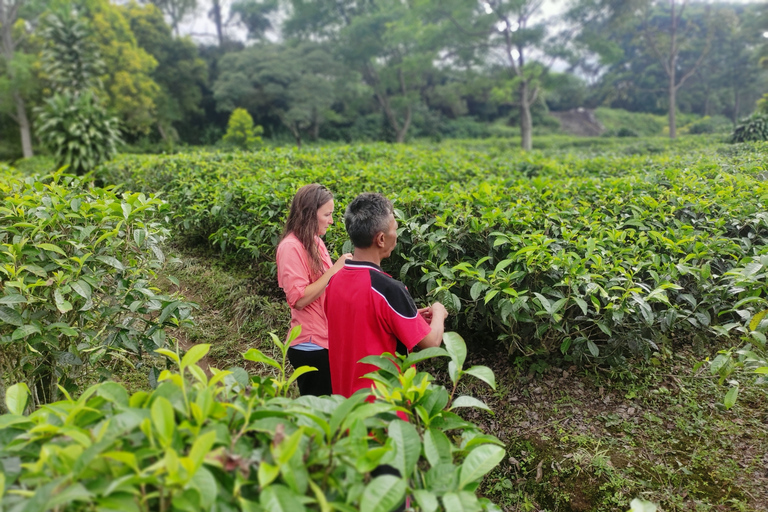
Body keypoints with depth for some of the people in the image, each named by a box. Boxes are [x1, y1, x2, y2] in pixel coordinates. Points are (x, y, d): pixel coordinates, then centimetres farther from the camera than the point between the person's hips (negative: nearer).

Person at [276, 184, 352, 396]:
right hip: (311, 346, -8)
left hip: (326, 340, 8)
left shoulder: (315, 242, 7)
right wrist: (334, 269, -22)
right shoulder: (291, 247, -18)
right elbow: (299, 299, -23)